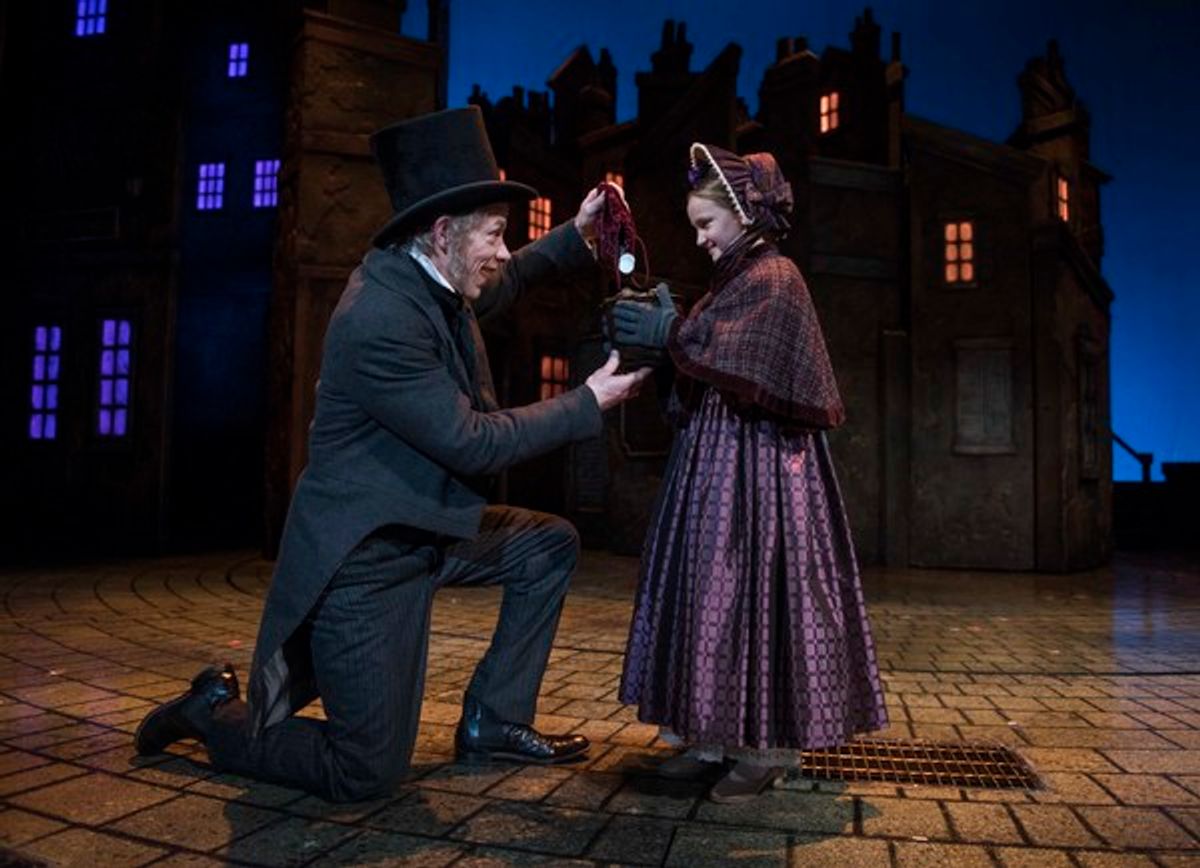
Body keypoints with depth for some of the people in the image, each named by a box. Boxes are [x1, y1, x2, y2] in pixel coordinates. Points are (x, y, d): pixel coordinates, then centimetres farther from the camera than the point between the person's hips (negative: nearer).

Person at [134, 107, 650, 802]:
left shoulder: (428, 279, 0)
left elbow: (505, 285, 22)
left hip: (423, 529, 10)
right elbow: (473, 444, -23)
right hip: (363, 558, -9)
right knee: (368, 773, -1)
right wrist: (589, 403, -15)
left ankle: (493, 719, 18)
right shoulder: (380, 320, -27)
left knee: (552, 546, 11)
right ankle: (216, 713, 21)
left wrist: (577, 236, 7)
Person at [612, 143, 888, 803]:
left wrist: (672, 333, -16)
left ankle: (768, 745, 4)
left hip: (759, 464, -9)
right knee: (709, 587, 7)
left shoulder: (775, 277, -5)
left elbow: (746, 359, -20)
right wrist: (664, 329, 2)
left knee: (754, 588, -7)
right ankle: (718, 732, 15)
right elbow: (705, 370, 15)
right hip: (718, 461, 9)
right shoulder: (735, 279, 21)